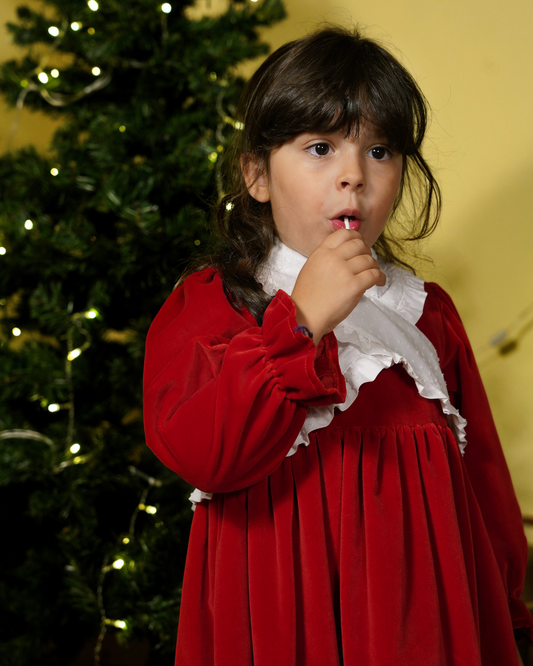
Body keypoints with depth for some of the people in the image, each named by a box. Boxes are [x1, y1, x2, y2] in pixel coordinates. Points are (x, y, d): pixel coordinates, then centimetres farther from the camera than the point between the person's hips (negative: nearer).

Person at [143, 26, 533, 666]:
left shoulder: (428, 313, 8)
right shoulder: (209, 301, -4)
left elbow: (481, 474, 12)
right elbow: (197, 454, -21)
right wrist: (301, 322, -24)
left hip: (418, 606, 4)